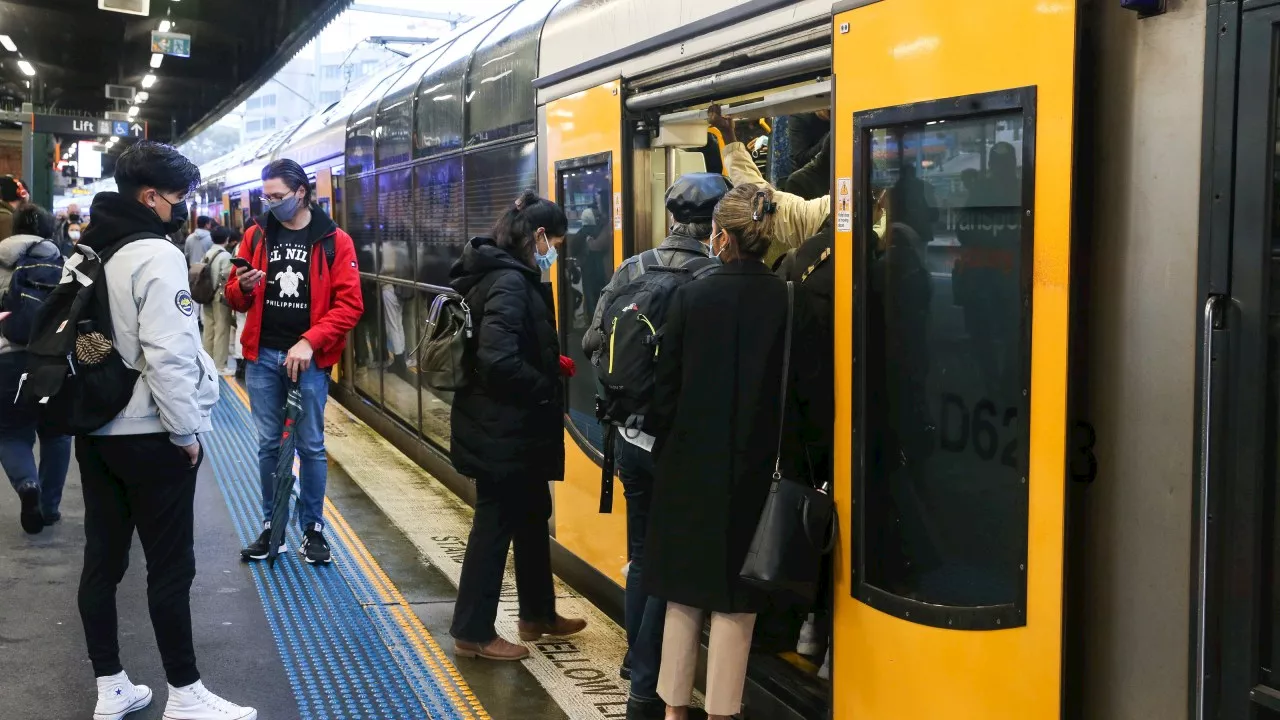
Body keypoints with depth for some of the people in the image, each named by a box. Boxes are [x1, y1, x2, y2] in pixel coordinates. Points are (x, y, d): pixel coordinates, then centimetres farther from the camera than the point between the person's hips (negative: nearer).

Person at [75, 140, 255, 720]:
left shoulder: (86, 251, 11)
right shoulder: (157, 255, -17)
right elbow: (167, 355, -23)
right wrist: (187, 432, -14)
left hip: (94, 429, 8)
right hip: (148, 434, -8)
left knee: (102, 560, 11)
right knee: (170, 567, 1)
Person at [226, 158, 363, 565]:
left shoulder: (334, 241, -4)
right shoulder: (256, 235, 6)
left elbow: (350, 304, -9)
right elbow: (235, 299, 12)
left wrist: (309, 342, -19)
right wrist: (243, 288, -13)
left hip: (309, 357, -3)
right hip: (263, 356, 3)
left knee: (310, 446, 5)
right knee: (269, 445, 10)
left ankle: (312, 529, 17)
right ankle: (271, 527, 21)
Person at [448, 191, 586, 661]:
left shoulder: (496, 272, 10)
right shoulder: (510, 281, -21)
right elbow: (500, 360, -30)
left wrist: (551, 365, 9)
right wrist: (548, 389, -16)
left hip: (506, 425, 10)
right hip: (502, 428, -10)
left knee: (532, 515, 20)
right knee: (496, 523, 2)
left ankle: (537, 615, 35)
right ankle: (473, 632, 14)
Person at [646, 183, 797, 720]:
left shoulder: (690, 297, -7)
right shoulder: (786, 302, -8)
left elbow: (666, 388, -3)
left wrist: (664, 450, 10)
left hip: (690, 465, 1)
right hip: (754, 468, -1)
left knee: (683, 591, 13)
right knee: (734, 598, 7)